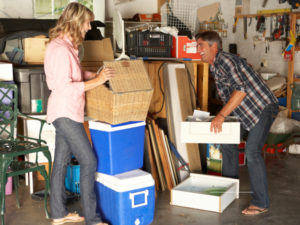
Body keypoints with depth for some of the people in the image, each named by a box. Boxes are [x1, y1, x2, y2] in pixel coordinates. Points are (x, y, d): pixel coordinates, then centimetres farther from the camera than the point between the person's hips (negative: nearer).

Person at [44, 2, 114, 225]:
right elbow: (65, 88, -24)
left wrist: (99, 75, 11)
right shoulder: (59, 49, -19)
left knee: (61, 161, 14)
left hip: (67, 113, 10)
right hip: (64, 113, -10)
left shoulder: (68, 46, 12)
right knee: (89, 160, -8)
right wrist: (97, 81, -19)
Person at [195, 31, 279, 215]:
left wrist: (222, 115, -31)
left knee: (252, 152, -17)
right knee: (229, 142, 13)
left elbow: (240, 89, -31)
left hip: (263, 107, -10)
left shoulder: (225, 60, -20)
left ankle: (261, 203, -9)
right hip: (246, 111, 10)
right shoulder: (214, 66, 12)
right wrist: (222, 115, 13)